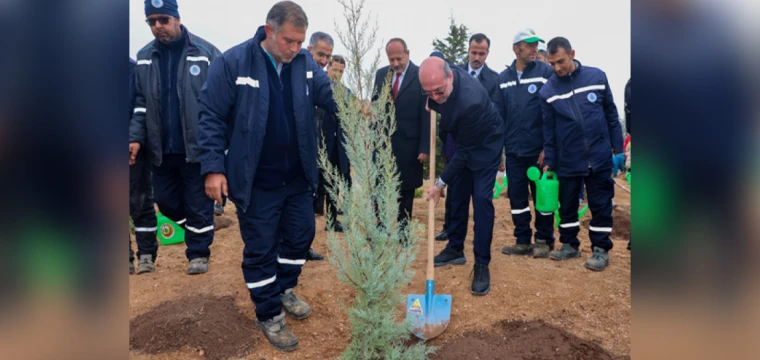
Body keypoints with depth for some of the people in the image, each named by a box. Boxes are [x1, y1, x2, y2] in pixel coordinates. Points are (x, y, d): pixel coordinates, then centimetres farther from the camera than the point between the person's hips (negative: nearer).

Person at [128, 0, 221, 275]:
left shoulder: (205, 52, -7)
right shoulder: (144, 57, 7)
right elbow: (140, 103, 10)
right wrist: (135, 137, -2)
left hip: (197, 146, -5)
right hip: (162, 148, 5)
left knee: (198, 202, 5)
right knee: (165, 200, 15)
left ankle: (198, 252, 22)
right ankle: (196, 231, 40)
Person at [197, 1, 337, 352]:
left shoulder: (305, 62, 0)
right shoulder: (232, 62, -13)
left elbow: (332, 95, 6)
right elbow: (212, 117, -11)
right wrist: (213, 167, -15)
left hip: (298, 177, 5)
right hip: (255, 180, -5)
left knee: (301, 235, 18)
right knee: (260, 247, 8)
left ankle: (284, 289, 44)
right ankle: (269, 315, 27)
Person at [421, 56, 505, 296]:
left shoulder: (470, 101, -41)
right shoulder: (439, 77, -21)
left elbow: (466, 151, -30)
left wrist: (441, 183, -25)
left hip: (485, 143, -7)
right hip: (461, 139, 7)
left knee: (481, 199, -13)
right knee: (458, 195, 12)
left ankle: (482, 265, -4)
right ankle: (455, 249, 25)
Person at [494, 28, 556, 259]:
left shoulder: (546, 72, -4)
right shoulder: (503, 78, 7)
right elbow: (498, 115, 7)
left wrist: (549, 147, -11)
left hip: (539, 150, -3)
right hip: (513, 151, 4)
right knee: (516, 197, 9)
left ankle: (544, 240, 22)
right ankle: (523, 241, 22)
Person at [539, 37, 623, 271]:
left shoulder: (597, 77, -3)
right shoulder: (547, 91, -3)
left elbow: (611, 114, 5)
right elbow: (548, 130, 2)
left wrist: (618, 147, 3)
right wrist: (548, 162, 2)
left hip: (599, 157, -1)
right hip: (567, 161, 1)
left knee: (601, 205, 6)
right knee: (567, 205, 10)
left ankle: (601, 249, 18)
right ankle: (569, 245, 26)